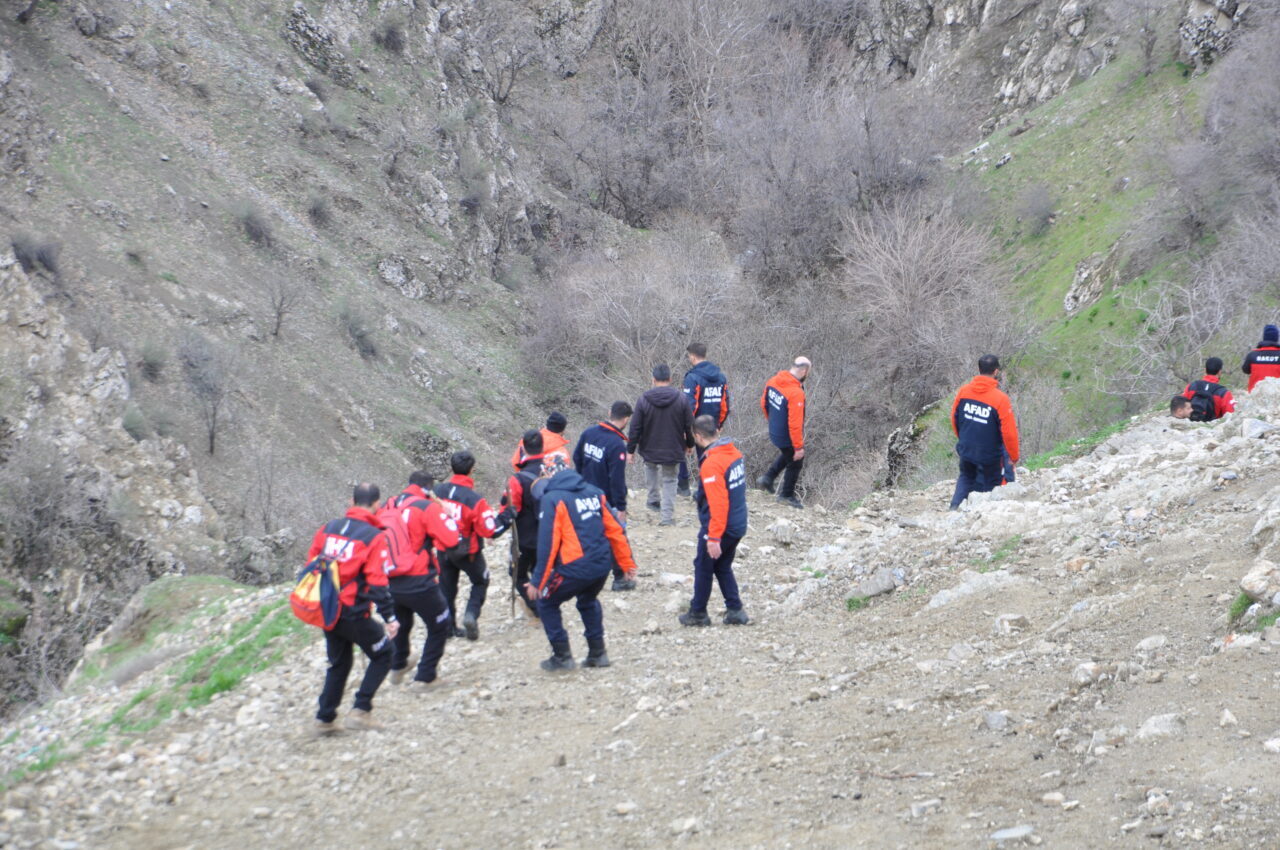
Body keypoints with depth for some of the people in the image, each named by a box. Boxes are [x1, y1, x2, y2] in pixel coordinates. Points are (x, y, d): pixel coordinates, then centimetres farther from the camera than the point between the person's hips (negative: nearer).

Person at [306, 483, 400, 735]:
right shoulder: (373, 536, -12)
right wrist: (389, 617, -13)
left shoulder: (328, 528, 6)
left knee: (338, 663, 21)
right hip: (354, 614, -6)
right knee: (383, 654, 12)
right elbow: (377, 582, -16)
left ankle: (325, 719, 20)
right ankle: (361, 710, 2)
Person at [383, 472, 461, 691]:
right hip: (418, 582, -6)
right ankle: (424, 677, 10)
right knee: (439, 627, 13)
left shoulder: (389, 506, 6)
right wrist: (444, 514, -1)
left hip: (390, 582, 6)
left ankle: (397, 668, 47)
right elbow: (452, 540, -15)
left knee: (400, 624, 32)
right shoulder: (428, 507, -11)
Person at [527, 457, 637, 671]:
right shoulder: (594, 493, 11)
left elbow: (547, 544, -12)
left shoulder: (552, 499, -8)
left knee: (546, 603, 15)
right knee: (588, 602, 32)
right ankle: (597, 653, 32)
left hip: (575, 568, -7)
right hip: (603, 565, 7)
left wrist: (538, 581, -7)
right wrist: (627, 563, 20)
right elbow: (615, 530, 12)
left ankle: (562, 656, 14)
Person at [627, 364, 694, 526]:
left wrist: (631, 450, 5)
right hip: (673, 450, 0)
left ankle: (654, 499, 29)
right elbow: (689, 426, 0)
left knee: (650, 467, 32)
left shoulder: (644, 400, -11)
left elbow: (635, 428, -6)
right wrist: (689, 444, 17)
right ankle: (668, 516, 6)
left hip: (650, 449, 0)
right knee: (669, 481, 12)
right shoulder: (680, 399, -8)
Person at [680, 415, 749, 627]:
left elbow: (718, 503, -27)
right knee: (723, 567, 20)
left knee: (703, 567, 10)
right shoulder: (734, 453, 3)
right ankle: (735, 610, 15)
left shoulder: (711, 464, -23)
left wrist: (714, 538, -24)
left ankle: (698, 613, 20)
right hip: (738, 524, 8)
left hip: (720, 527, -8)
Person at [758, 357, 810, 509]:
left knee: (787, 455, 32)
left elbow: (764, 403, 8)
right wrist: (799, 447, -21)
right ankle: (787, 495, 29)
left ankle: (768, 478, 26)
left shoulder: (773, 382, -7)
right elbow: (795, 423, -29)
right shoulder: (796, 393, -31)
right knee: (795, 463, 15)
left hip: (774, 432, 7)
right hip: (787, 437, -7)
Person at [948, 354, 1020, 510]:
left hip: (965, 449, 4)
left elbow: (954, 419, 7)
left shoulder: (963, 391, -7)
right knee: (989, 483, 15)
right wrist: (1014, 456, -2)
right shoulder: (1001, 399, -20)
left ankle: (955, 506, 6)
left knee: (966, 478, 25)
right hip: (990, 455, -4)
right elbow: (1009, 432, -17)